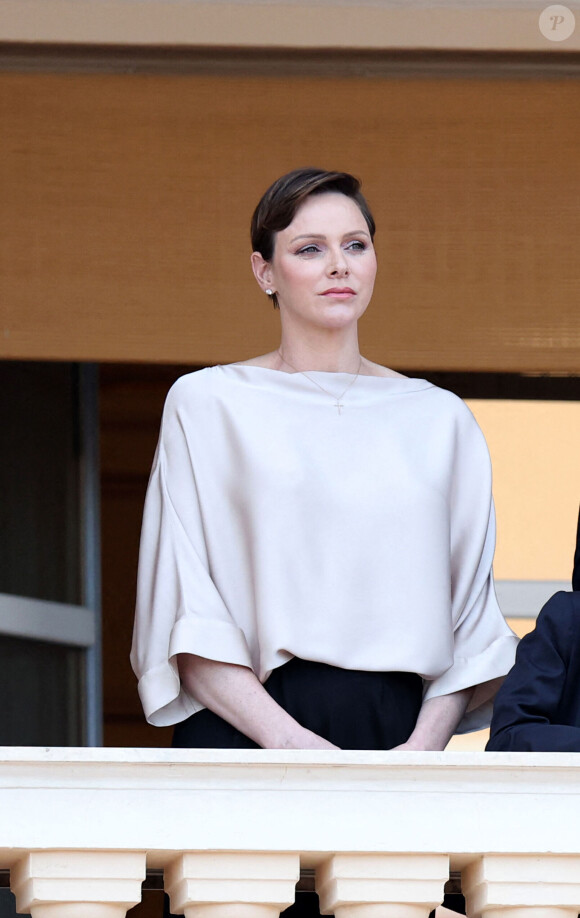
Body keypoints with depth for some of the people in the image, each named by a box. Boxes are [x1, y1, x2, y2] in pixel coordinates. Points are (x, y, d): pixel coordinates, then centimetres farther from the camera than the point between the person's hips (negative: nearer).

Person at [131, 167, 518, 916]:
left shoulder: (438, 420, 15)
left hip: (397, 742, 2)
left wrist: (426, 742, -7)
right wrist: (291, 741, -12)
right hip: (244, 734, -2)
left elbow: (469, 613, 11)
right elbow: (187, 615, 0)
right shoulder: (209, 404, 7)